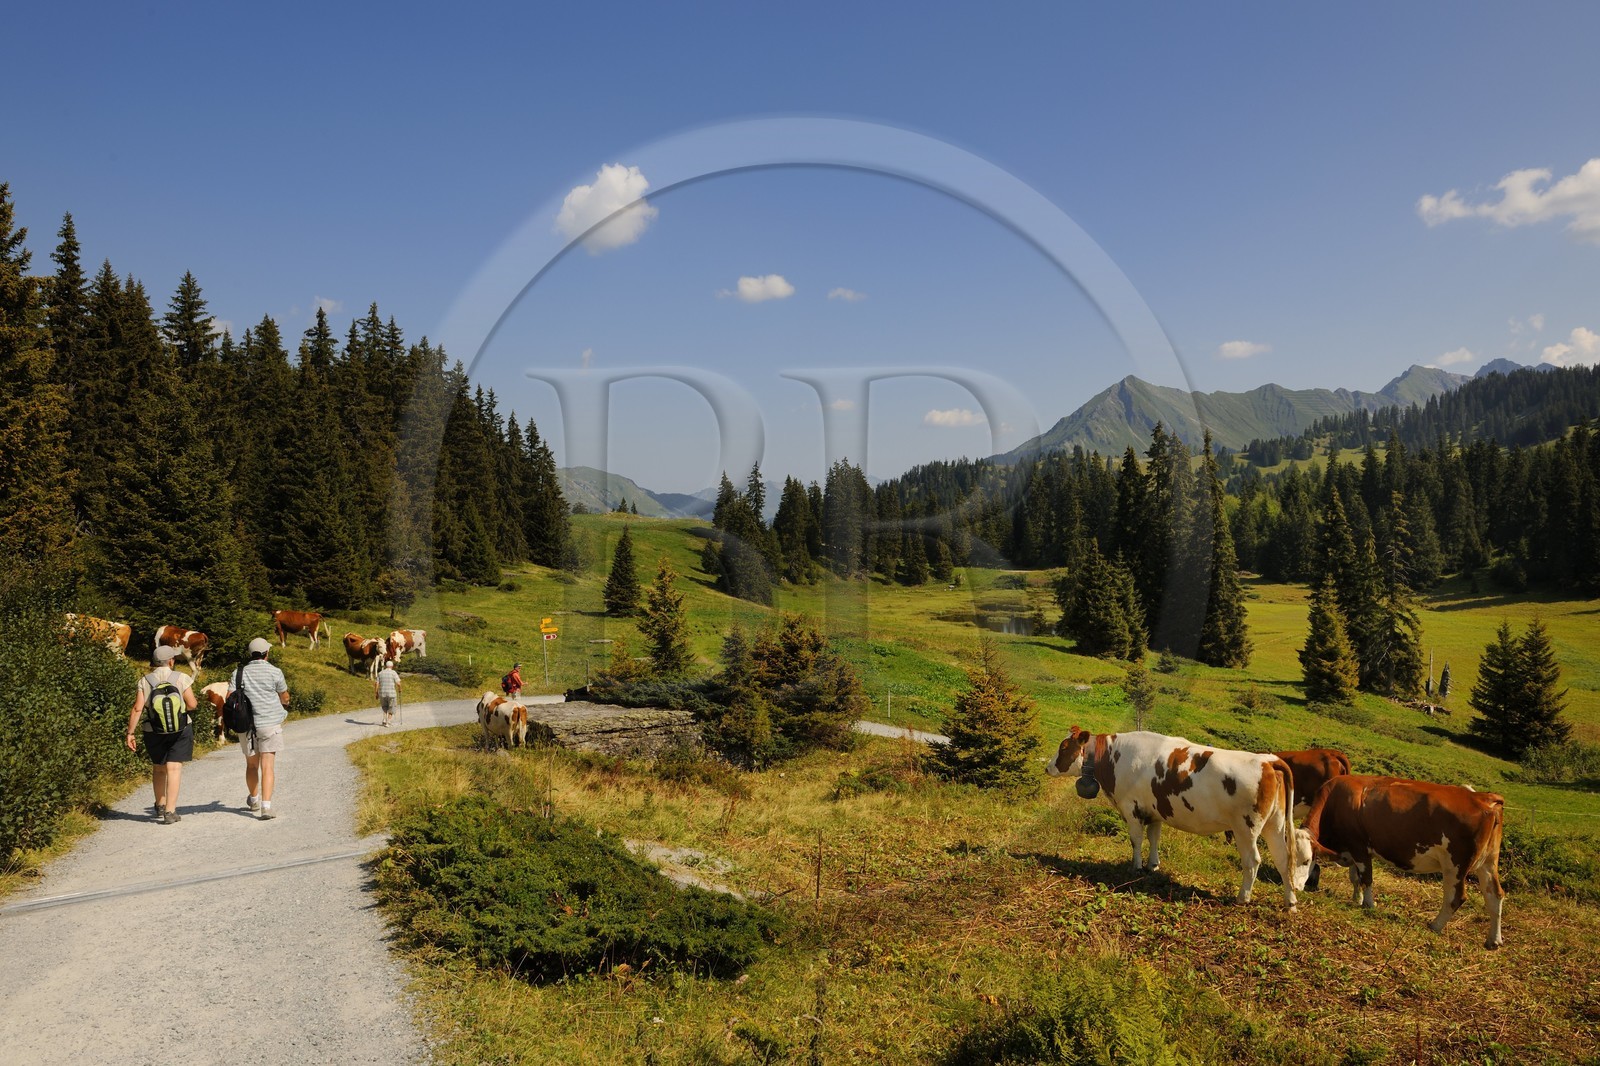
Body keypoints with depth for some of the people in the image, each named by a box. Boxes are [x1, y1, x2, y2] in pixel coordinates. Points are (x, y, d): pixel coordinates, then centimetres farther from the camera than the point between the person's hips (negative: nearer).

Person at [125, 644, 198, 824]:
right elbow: (192, 704, -10)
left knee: (158, 769, 20)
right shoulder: (181, 678, -8)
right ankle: (170, 811, -6)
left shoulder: (145, 681, -3)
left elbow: (137, 709, -9)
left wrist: (131, 733, -4)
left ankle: (160, 807, 29)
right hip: (180, 730, -2)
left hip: (154, 732, 2)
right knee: (174, 768, -1)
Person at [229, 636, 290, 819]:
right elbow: (285, 698, 5)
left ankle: (254, 799, 39)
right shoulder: (275, 672, -5)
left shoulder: (239, 673, 0)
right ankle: (266, 806, -15)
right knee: (267, 766, -4)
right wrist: (285, 704, 28)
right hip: (270, 724, -3)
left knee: (251, 764, 19)